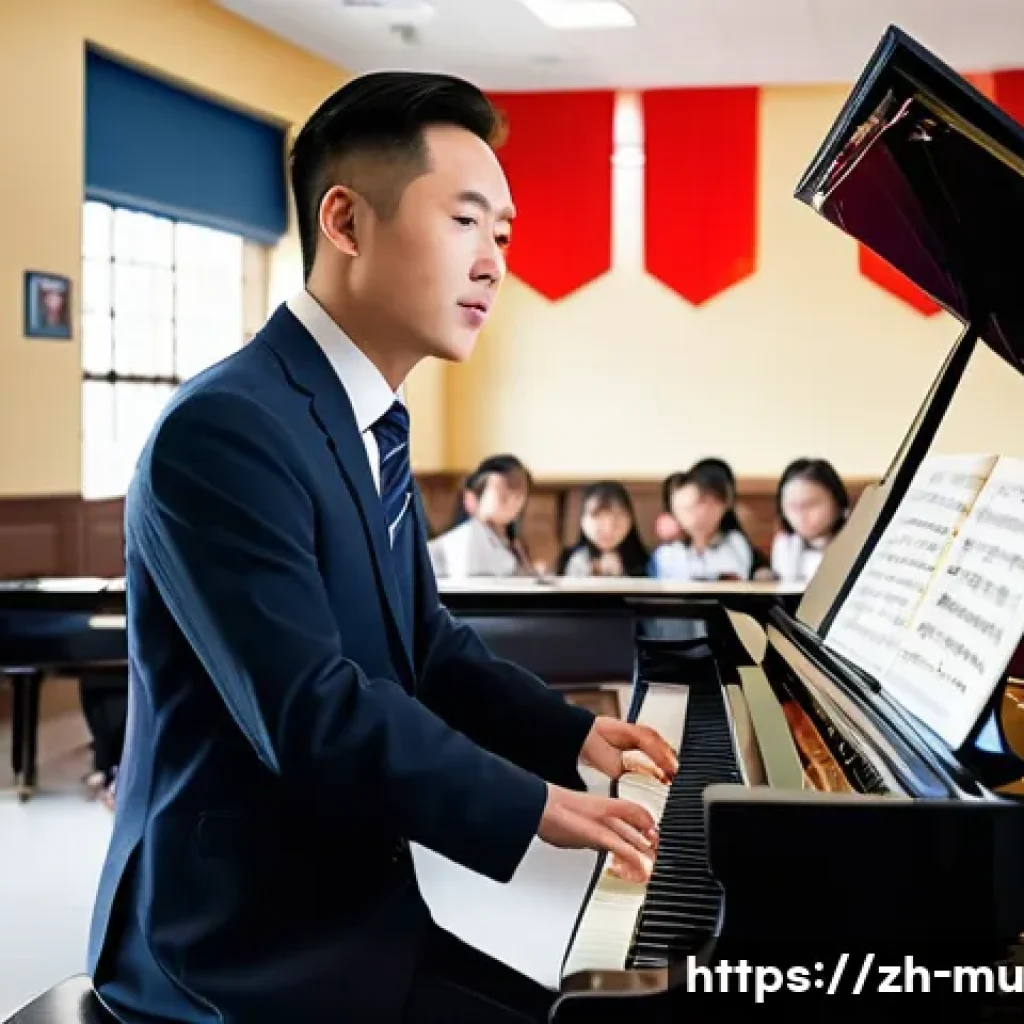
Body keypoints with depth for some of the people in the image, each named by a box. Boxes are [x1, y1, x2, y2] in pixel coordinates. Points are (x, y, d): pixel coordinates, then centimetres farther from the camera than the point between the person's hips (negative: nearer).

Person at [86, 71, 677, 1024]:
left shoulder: (373, 425, 11)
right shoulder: (224, 431, -21)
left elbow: (426, 645, 20)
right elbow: (311, 715, -27)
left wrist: (571, 734, 7)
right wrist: (534, 806, -21)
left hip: (346, 911, 9)